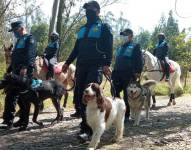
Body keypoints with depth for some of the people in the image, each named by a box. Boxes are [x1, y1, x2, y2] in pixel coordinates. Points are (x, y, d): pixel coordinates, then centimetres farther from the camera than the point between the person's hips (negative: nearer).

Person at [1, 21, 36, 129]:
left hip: (24, 72, -9)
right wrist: (9, 71, 30)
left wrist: (25, 67, -32)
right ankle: (23, 120, 12)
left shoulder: (29, 39, -2)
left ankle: (8, 119, -13)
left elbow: (30, 54, -19)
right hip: (17, 72, 9)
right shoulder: (20, 41, 27)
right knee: (21, 96, 8)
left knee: (11, 95, -13)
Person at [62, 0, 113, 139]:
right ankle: (87, 125, 11)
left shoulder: (104, 27, 5)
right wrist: (67, 62, 16)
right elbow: (76, 48, 25)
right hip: (81, 66, 7)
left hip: (96, 66, -7)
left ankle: (86, 128, -11)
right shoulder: (82, 29, 24)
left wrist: (107, 64, -21)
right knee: (79, 96, 1)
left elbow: (109, 47, -7)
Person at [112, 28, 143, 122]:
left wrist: (138, 72, -19)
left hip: (129, 75, -7)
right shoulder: (119, 48, 22)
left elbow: (139, 61, -8)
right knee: (115, 93, 2)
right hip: (118, 74, 7)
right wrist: (114, 72, 17)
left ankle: (126, 115, 6)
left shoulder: (135, 47, 0)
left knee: (127, 95, -2)